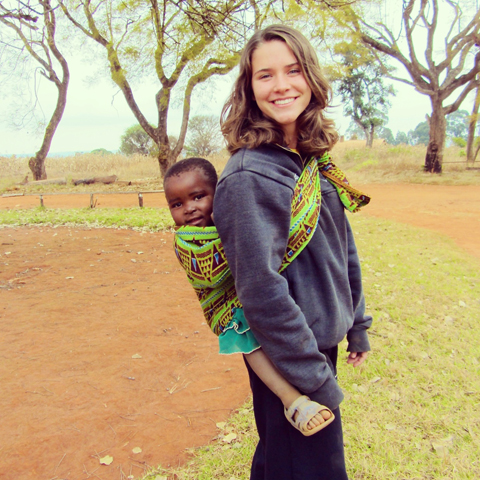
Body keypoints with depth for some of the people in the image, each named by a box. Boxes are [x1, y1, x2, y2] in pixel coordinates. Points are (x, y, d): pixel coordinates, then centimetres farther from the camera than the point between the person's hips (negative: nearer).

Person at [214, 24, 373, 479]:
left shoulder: (314, 160, 4)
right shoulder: (249, 176, -22)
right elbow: (262, 293, -24)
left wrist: (357, 327, 14)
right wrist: (318, 381, -18)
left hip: (320, 341, 7)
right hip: (289, 358, -7)